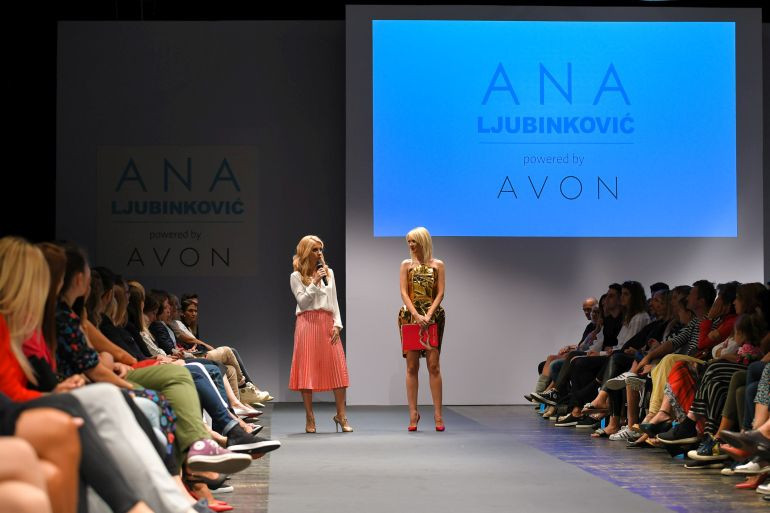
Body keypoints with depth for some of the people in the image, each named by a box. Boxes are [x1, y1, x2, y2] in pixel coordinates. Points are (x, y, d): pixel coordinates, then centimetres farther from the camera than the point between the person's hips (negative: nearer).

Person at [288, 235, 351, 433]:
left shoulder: (328, 273, 16)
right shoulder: (297, 277, 4)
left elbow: (334, 301, 14)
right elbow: (302, 301, -6)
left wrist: (337, 324, 3)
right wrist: (314, 282, -12)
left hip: (327, 324, 3)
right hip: (308, 323, -3)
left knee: (338, 369, -4)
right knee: (308, 370, -4)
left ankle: (341, 415, 2)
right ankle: (310, 419, 2)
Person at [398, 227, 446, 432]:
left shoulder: (438, 265, 8)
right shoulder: (406, 265, 11)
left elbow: (440, 293, 1)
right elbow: (404, 292, 2)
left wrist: (428, 315, -12)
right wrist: (416, 315, -11)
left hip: (432, 317, -1)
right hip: (410, 317, 1)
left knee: (433, 365, -6)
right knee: (412, 366, -1)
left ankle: (438, 415, -5)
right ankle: (413, 414, 0)